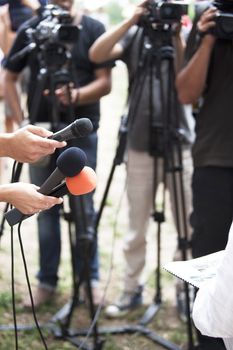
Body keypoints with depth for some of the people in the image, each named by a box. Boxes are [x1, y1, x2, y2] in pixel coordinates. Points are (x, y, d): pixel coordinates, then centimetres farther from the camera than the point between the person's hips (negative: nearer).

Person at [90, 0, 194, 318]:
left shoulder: (185, 36, 4)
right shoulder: (135, 36, 5)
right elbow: (96, 54, -13)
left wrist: (177, 37, -20)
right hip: (140, 147, 0)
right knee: (136, 229, 8)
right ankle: (131, 290, 21)